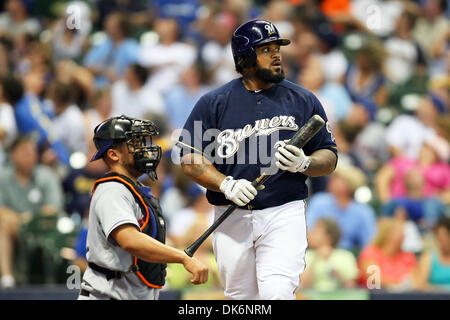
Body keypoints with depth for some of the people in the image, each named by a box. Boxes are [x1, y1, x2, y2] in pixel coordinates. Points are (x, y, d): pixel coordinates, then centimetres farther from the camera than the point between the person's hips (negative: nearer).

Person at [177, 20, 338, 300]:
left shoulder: (303, 101, 8)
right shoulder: (214, 103, 6)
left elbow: (330, 157, 11)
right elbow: (191, 159, 1)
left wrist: (304, 163, -12)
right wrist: (226, 184, -16)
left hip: (284, 214, -1)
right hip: (232, 218, 1)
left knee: (277, 294, -19)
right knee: (240, 297, 6)